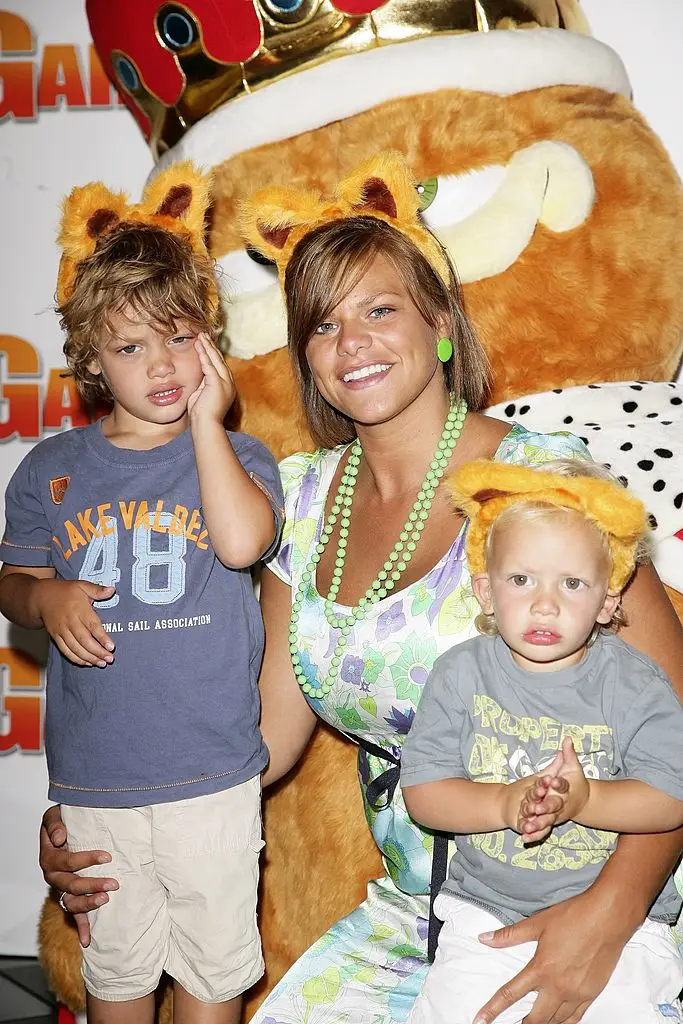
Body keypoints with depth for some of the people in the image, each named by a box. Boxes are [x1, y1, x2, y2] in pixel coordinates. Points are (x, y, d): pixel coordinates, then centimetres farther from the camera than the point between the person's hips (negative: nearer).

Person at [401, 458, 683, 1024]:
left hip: (618, 914, 0)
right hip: (486, 908, 1)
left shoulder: (633, 682, -7)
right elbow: (422, 790, -7)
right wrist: (504, 804, -23)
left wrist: (584, 798, -27)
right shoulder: (462, 673, -4)